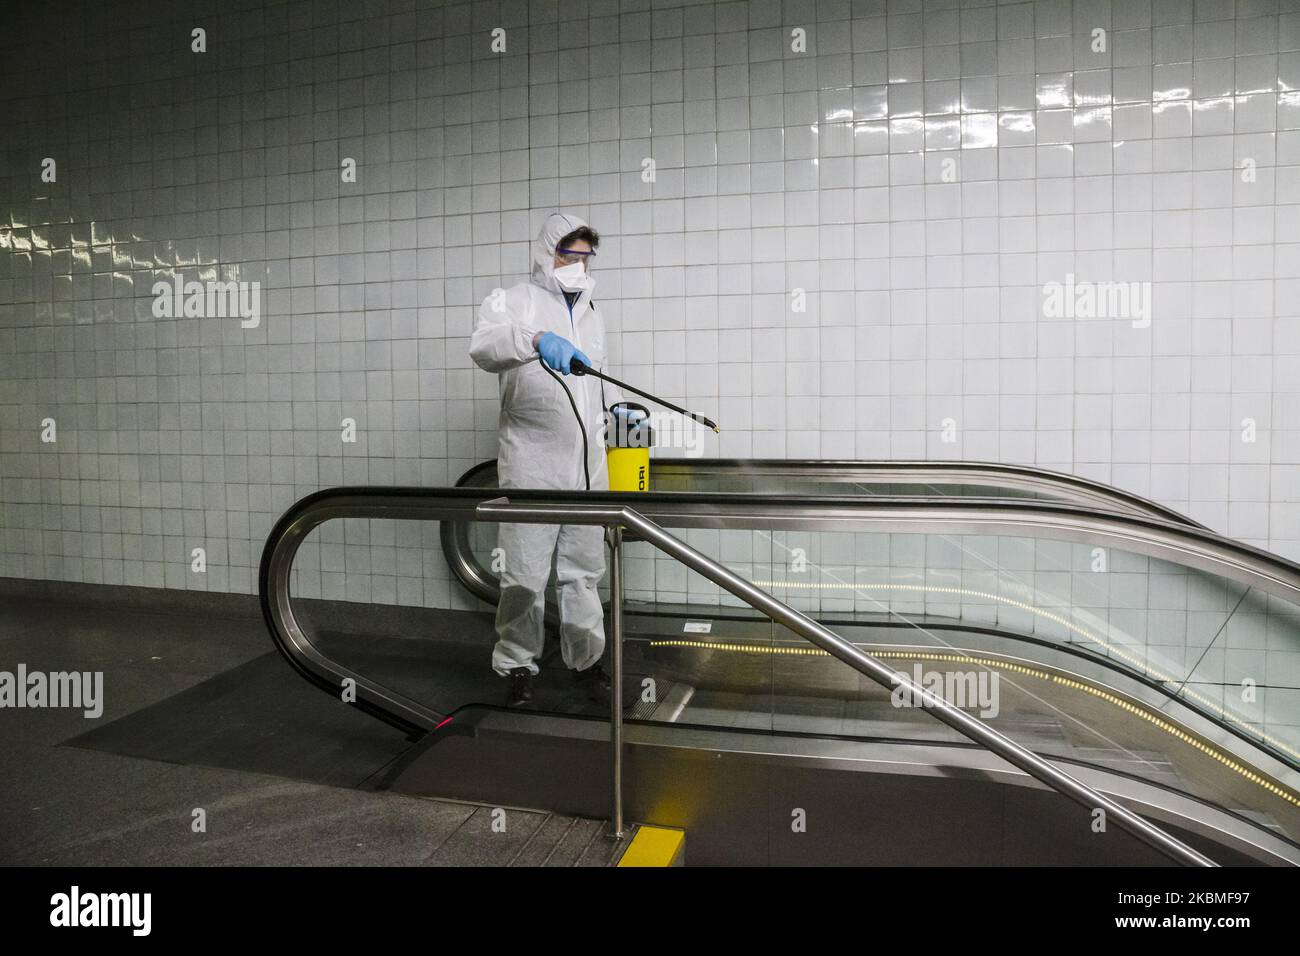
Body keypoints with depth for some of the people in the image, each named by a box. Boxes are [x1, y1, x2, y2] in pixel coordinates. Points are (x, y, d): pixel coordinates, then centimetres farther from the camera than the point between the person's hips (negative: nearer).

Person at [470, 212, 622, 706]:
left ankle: (586, 660, 23)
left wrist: (617, 406, 13)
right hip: (531, 463, -5)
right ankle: (518, 665, 14)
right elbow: (484, 345, -21)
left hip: (588, 462, 6)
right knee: (524, 573, -2)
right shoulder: (514, 301, 0)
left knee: (584, 570, 11)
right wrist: (537, 339, -38)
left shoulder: (591, 314, 21)